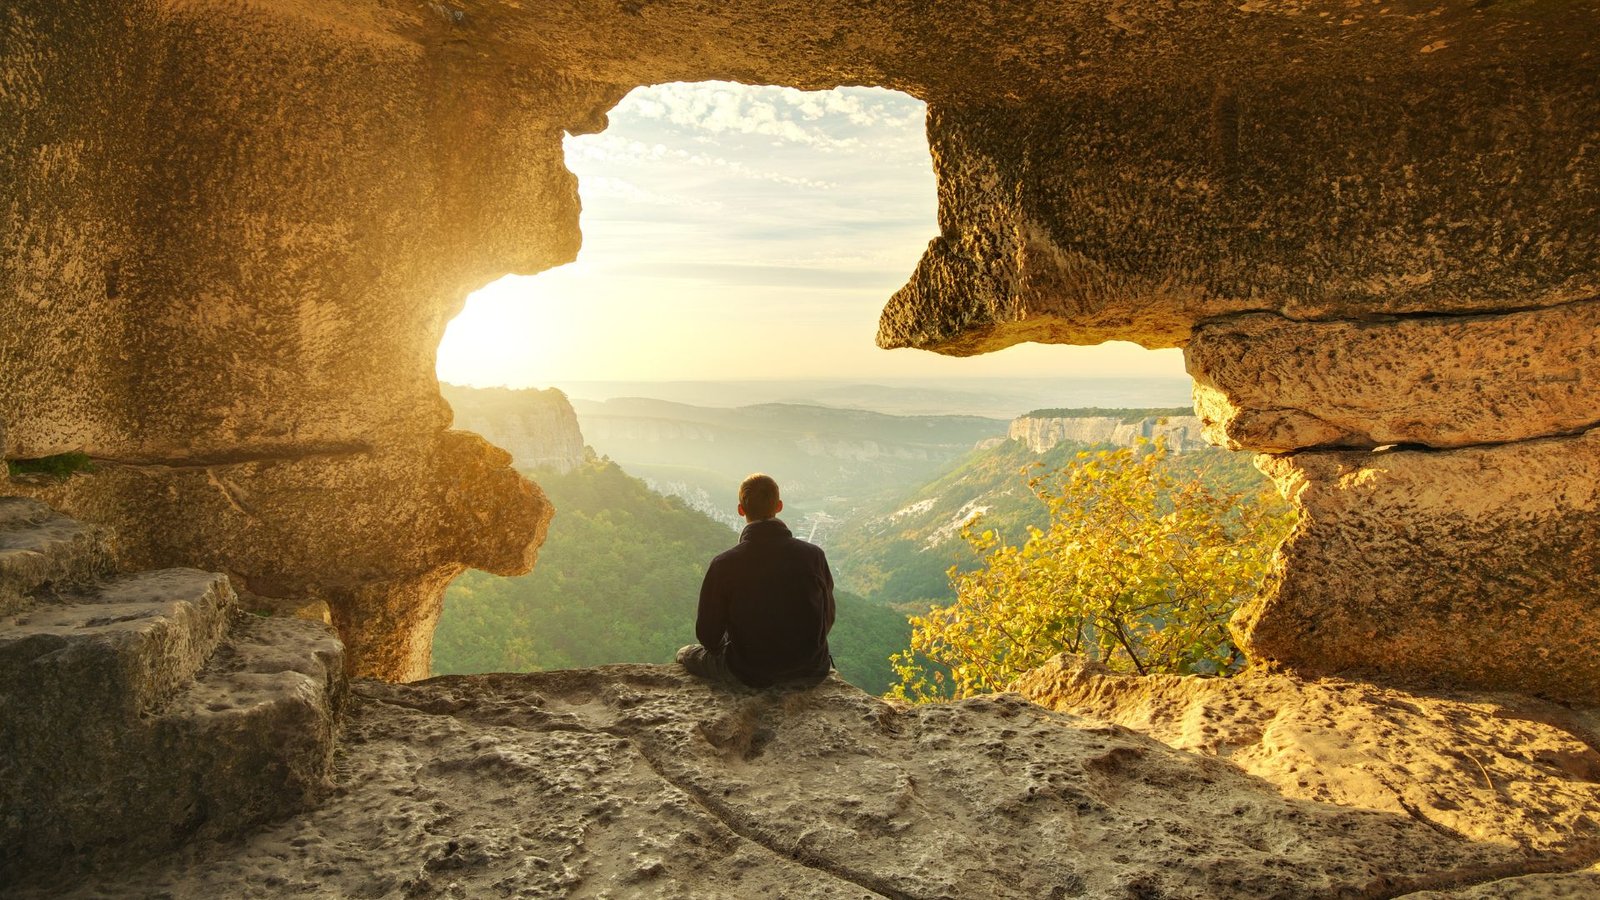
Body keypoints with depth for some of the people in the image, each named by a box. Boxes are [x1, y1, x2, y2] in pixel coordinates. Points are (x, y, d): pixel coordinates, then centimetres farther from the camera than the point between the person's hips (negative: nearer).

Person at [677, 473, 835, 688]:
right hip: (810, 669, 2)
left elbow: (708, 636, -8)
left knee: (688, 653, 27)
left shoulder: (724, 564, -18)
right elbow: (827, 619, 1)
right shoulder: (813, 555, -13)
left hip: (749, 674, -2)